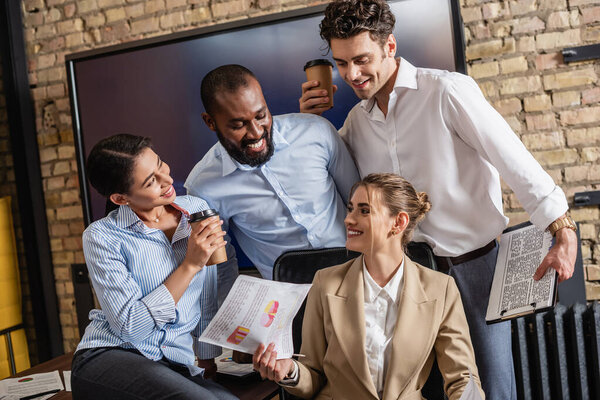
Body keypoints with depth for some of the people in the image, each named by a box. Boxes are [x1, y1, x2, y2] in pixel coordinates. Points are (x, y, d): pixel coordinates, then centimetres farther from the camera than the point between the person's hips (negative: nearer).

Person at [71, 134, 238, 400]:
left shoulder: (197, 210, 4)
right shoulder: (101, 237, -7)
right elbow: (130, 326, -14)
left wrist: (207, 359, 16)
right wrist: (190, 265, -16)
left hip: (175, 366, 4)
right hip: (108, 358, -3)